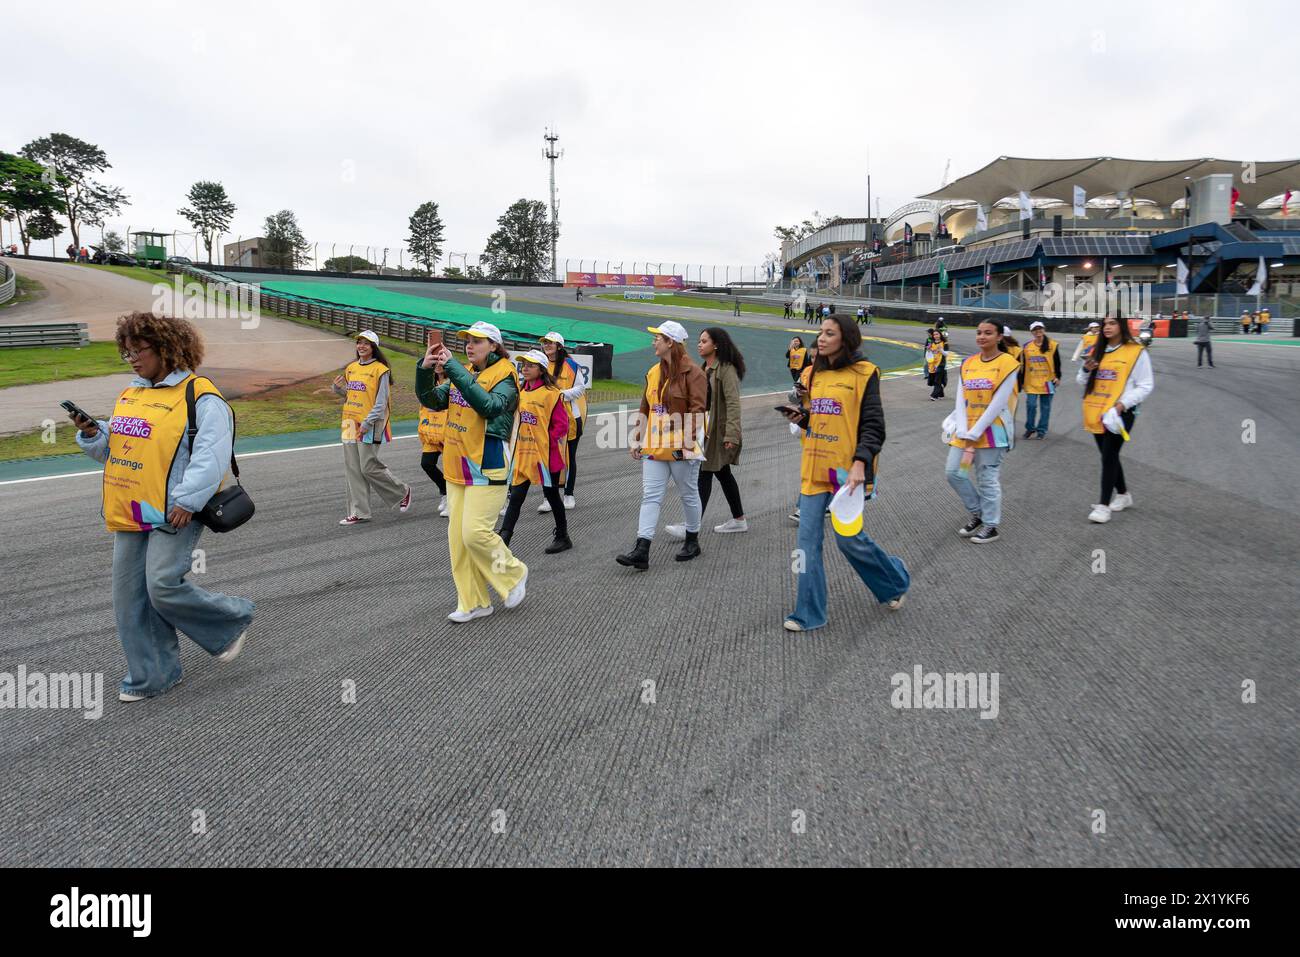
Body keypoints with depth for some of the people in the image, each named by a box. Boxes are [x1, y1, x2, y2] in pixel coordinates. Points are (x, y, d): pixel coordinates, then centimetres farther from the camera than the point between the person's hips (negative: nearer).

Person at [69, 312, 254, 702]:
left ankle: (233, 619, 11)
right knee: (130, 597, 9)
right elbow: (114, 449, 25)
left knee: (164, 587, -16)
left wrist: (187, 499, -24)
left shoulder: (200, 397, -10)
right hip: (130, 515, 8)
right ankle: (151, 676, 22)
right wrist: (92, 433, 5)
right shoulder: (129, 394, 16)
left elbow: (210, 455, -18)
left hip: (175, 514, -8)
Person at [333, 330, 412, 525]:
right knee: (352, 469, 6)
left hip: (370, 426, -7)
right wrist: (338, 388, 1)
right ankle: (359, 512, 12)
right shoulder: (350, 368, 13)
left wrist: (367, 423, -21)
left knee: (369, 467, -7)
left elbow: (381, 402, -13)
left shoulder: (380, 370, -8)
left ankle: (402, 492, 16)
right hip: (351, 423, 7)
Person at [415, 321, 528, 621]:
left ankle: (514, 573, 15)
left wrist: (452, 368, -28)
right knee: (458, 536, 8)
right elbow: (432, 400, 8)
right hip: (458, 465, 8)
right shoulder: (463, 374, 13)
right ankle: (473, 602, 20)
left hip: (487, 466, -7)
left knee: (475, 532, -12)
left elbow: (489, 405, -28)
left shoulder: (504, 376, -9)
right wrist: (425, 369, -10)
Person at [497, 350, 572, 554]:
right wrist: (516, 441, 8)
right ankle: (503, 539, 3)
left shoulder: (551, 393, -11)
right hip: (523, 454, 6)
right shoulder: (521, 392, 10)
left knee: (551, 495, 8)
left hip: (546, 455, -6)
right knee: (516, 496, 2)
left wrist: (547, 443, -16)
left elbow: (561, 424, -13)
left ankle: (563, 537, 26)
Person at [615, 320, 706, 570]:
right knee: (650, 496, -1)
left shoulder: (692, 372, -10)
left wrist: (686, 441, -22)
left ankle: (692, 541, 29)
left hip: (682, 447, -6)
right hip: (654, 446, 6)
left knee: (688, 494, 11)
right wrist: (638, 440, 13)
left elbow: (696, 410, -15)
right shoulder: (653, 373, 12)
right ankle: (641, 551, -5)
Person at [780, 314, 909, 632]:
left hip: (847, 470, -5)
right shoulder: (812, 374, 12)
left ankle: (894, 580, 30)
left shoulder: (863, 374, -5)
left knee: (849, 539, 0)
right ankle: (808, 613, 14)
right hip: (813, 469, 6)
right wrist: (799, 417, -1)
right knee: (808, 541, 4)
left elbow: (873, 425, -9)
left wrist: (860, 463, -21)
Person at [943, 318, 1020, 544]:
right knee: (954, 472, 4)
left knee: (987, 480, 0)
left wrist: (974, 434, -16)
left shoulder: (1007, 363, -9)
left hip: (991, 431, -6)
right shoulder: (967, 364, 8)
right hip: (965, 431, 6)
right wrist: (963, 433, -11)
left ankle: (991, 527, 15)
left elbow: (998, 403, -14)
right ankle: (977, 514, 23)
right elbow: (961, 400, 1)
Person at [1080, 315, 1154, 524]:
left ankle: (1104, 505, -6)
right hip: (1097, 412, 6)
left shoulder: (1136, 352, -5)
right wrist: (1086, 370, -5)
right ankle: (1123, 495, 32)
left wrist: (1122, 404, -18)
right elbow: (1083, 382, 17)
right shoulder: (1096, 352, 12)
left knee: (1109, 456, -9)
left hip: (1119, 413, -6)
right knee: (1108, 456, 15)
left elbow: (1146, 386, -6)